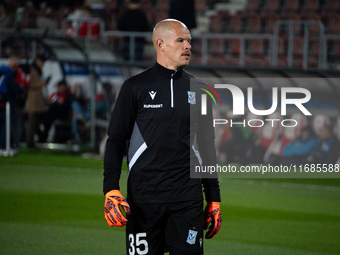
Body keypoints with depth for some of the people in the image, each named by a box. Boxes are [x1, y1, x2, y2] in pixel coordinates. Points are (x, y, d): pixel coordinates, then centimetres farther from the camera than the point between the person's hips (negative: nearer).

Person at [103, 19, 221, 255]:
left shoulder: (198, 90, 12)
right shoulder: (135, 87, 3)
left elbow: (207, 147, 17)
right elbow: (116, 140, 1)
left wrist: (214, 199, 13)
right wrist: (111, 190, -11)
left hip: (189, 199, 2)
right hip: (144, 198, -2)